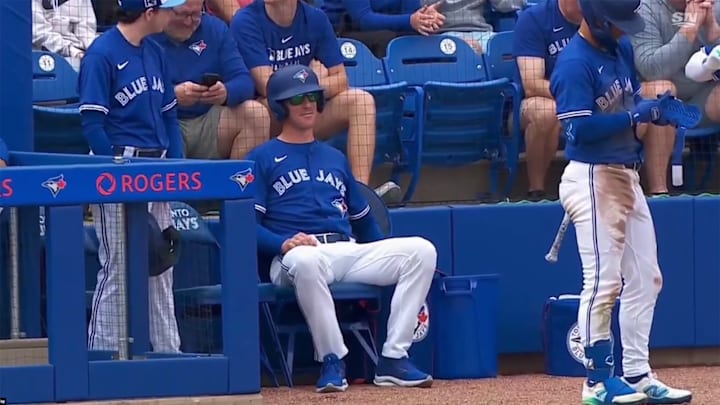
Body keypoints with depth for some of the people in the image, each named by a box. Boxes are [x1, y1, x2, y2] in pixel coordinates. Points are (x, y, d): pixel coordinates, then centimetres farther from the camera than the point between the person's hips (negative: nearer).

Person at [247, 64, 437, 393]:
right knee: (305, 261, -43)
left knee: (421, 250, -19)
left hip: (349, 252, 5)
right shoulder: (262, 159, 14)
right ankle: (332, 362, -31)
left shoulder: (335, 158, 31)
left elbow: (363, 219, 31)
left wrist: (389, 260, 16)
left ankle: (393, 359, -24)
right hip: (295, 254, -5)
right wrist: (284, 243, -18)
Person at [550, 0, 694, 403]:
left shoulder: (622, 48, 9)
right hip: (593, 177, -9)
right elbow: (579, 128, -23)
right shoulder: (575, 64, -17)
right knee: (604, 281, -7)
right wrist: (634, 116, -23)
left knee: (645, 278, 11)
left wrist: (656, 108, 0)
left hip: (627, 176, 9)